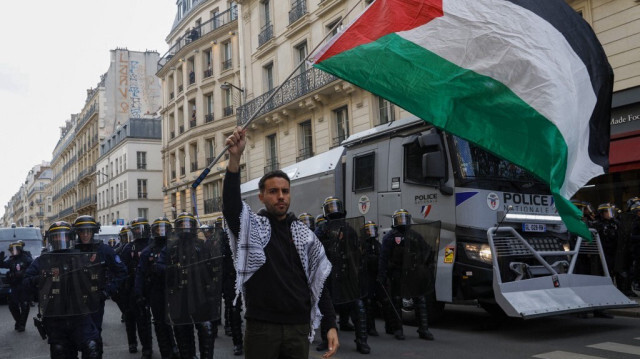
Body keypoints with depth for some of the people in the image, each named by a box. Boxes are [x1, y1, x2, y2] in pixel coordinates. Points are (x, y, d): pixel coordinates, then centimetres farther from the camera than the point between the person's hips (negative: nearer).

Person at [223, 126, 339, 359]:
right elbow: (230, 203, -20)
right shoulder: (251, 227, 0)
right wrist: (235, 158, -34)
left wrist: (331, 325, 2)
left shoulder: (305, 235, 8)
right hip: (261, 326, -3)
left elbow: (318, 282, 9)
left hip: (298, 327, 3)